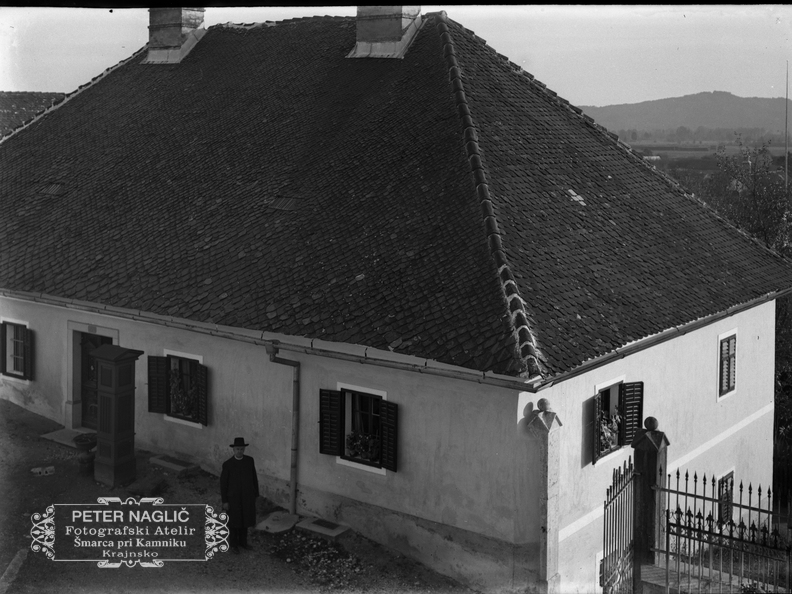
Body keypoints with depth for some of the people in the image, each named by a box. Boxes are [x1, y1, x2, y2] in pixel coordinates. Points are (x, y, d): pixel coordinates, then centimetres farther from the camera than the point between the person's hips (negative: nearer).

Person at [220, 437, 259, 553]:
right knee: (234, 521, 11)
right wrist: (224, 501, -9)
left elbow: (254, 478, 3)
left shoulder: (249, 460, -8)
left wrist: (256, 494, 8)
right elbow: (223, 483, -11)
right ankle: (233, 544, 32)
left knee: (244, 519, 18)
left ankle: (242, 541, 38)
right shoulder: (227, 464, -19)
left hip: (247, 496, 4)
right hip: (234, 497, -3)